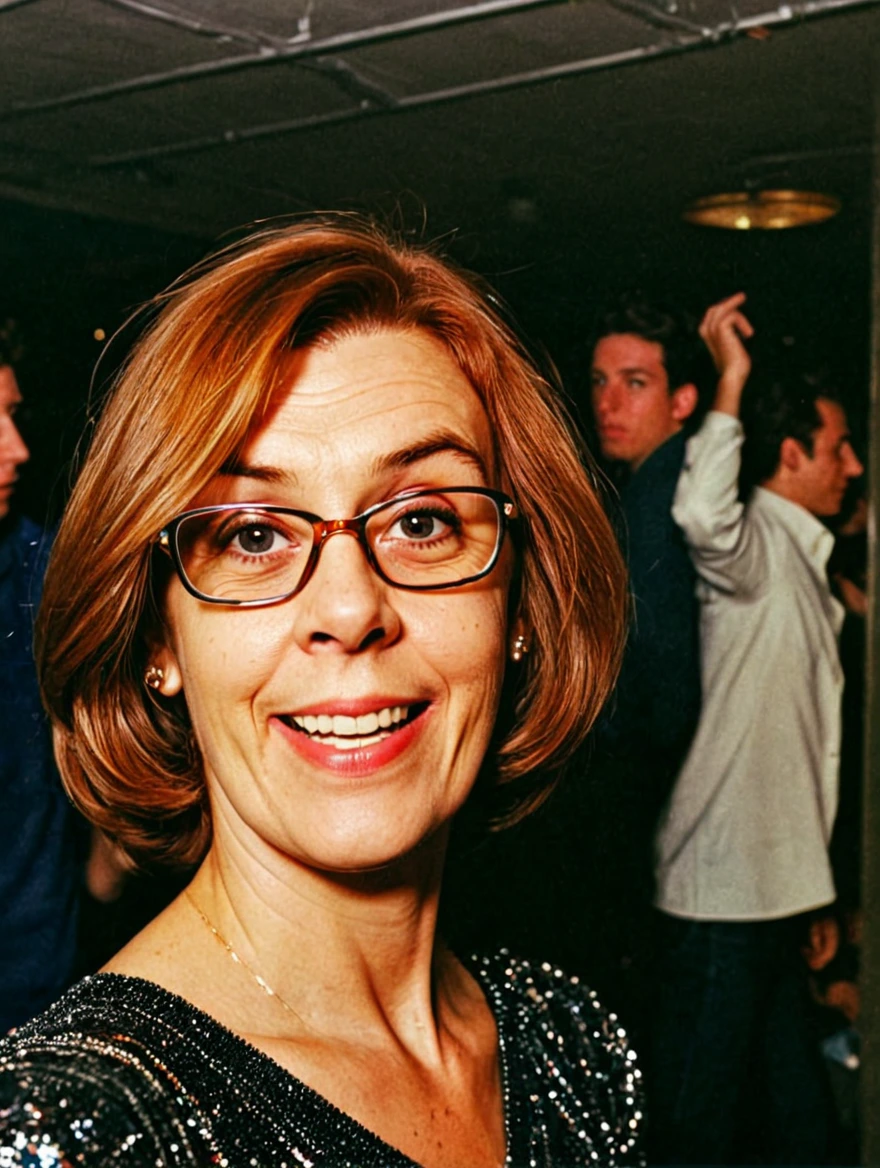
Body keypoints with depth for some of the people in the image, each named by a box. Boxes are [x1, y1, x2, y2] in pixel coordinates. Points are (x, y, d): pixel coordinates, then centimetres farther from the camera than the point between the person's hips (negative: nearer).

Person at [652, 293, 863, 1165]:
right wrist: (731, 380, -31)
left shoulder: (803, 565, 19)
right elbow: (703, 511, -39)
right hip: (726, 876, -10)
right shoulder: (755, 543, -11)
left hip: (779, 872, 10)